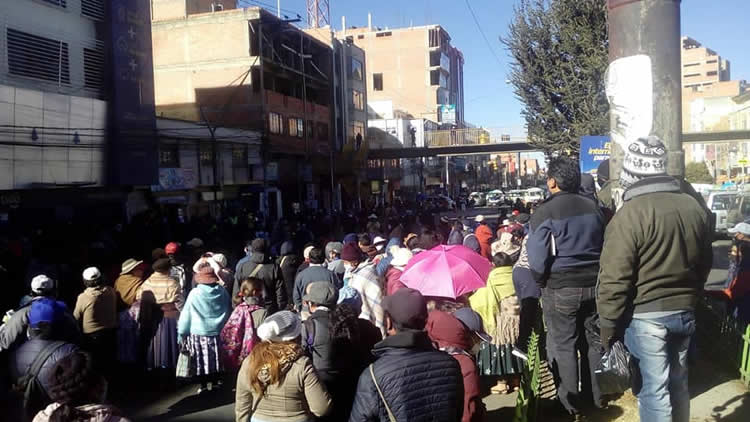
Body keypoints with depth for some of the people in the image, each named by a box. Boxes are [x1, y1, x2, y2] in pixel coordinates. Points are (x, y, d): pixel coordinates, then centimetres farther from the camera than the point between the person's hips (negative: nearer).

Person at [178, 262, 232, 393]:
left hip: (199, 333, -3)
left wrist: (182, 332, 3)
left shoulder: (194, 293, -13)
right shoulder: (222, 291, -5)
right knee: (216, 359, 14)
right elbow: (229, 311, 5)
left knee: (201, 360, 8)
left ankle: (203, 385, 13)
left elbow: (186, 314, -7)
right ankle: (214, 383, 22)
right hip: (218, 332, 3)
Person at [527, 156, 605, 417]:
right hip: (593, 285, 6)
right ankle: (598, 396, 29)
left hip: (560, 288, -6)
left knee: (563, 345, 5)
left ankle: (571, 405, 11)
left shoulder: (545, 212, -14)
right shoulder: (593, 207, 6)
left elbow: (537, 257, -15)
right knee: (593, 341, 16)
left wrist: (541, 282, 2)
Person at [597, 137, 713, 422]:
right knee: (678, 381, 20)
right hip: (685, 311, 7)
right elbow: (705, 262, 15)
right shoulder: (694, 207, 4)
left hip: (645, 315, -7)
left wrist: (608, 325, -11)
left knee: (654, 388, 2)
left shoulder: (630, 214, -18)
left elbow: (615, 278, -19)